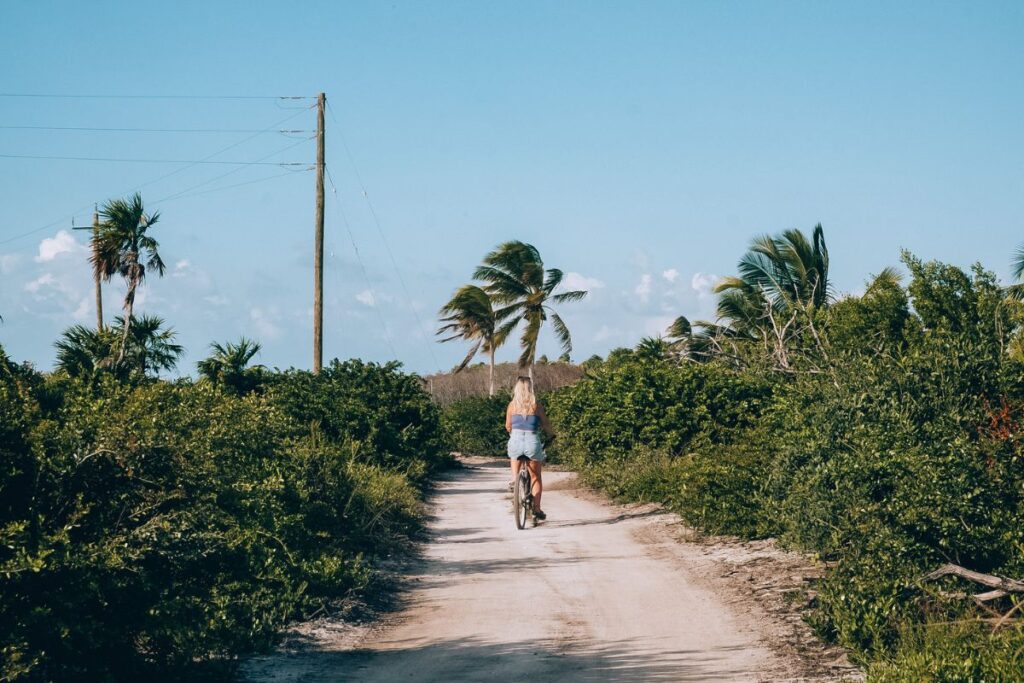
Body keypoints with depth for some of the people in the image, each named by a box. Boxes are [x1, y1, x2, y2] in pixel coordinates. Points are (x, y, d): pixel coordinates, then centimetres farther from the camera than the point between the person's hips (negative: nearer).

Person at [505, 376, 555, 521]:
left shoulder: (512, 405, 2)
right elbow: (545, 424, 3)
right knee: (536, 477, 12)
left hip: (516, 440, 1)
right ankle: (536, 509, 7)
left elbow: (508, 426, 9)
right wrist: (552, 435, 23)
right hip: (532, 441, -1)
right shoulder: (536, 405, -3)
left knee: (515, 472, 25)